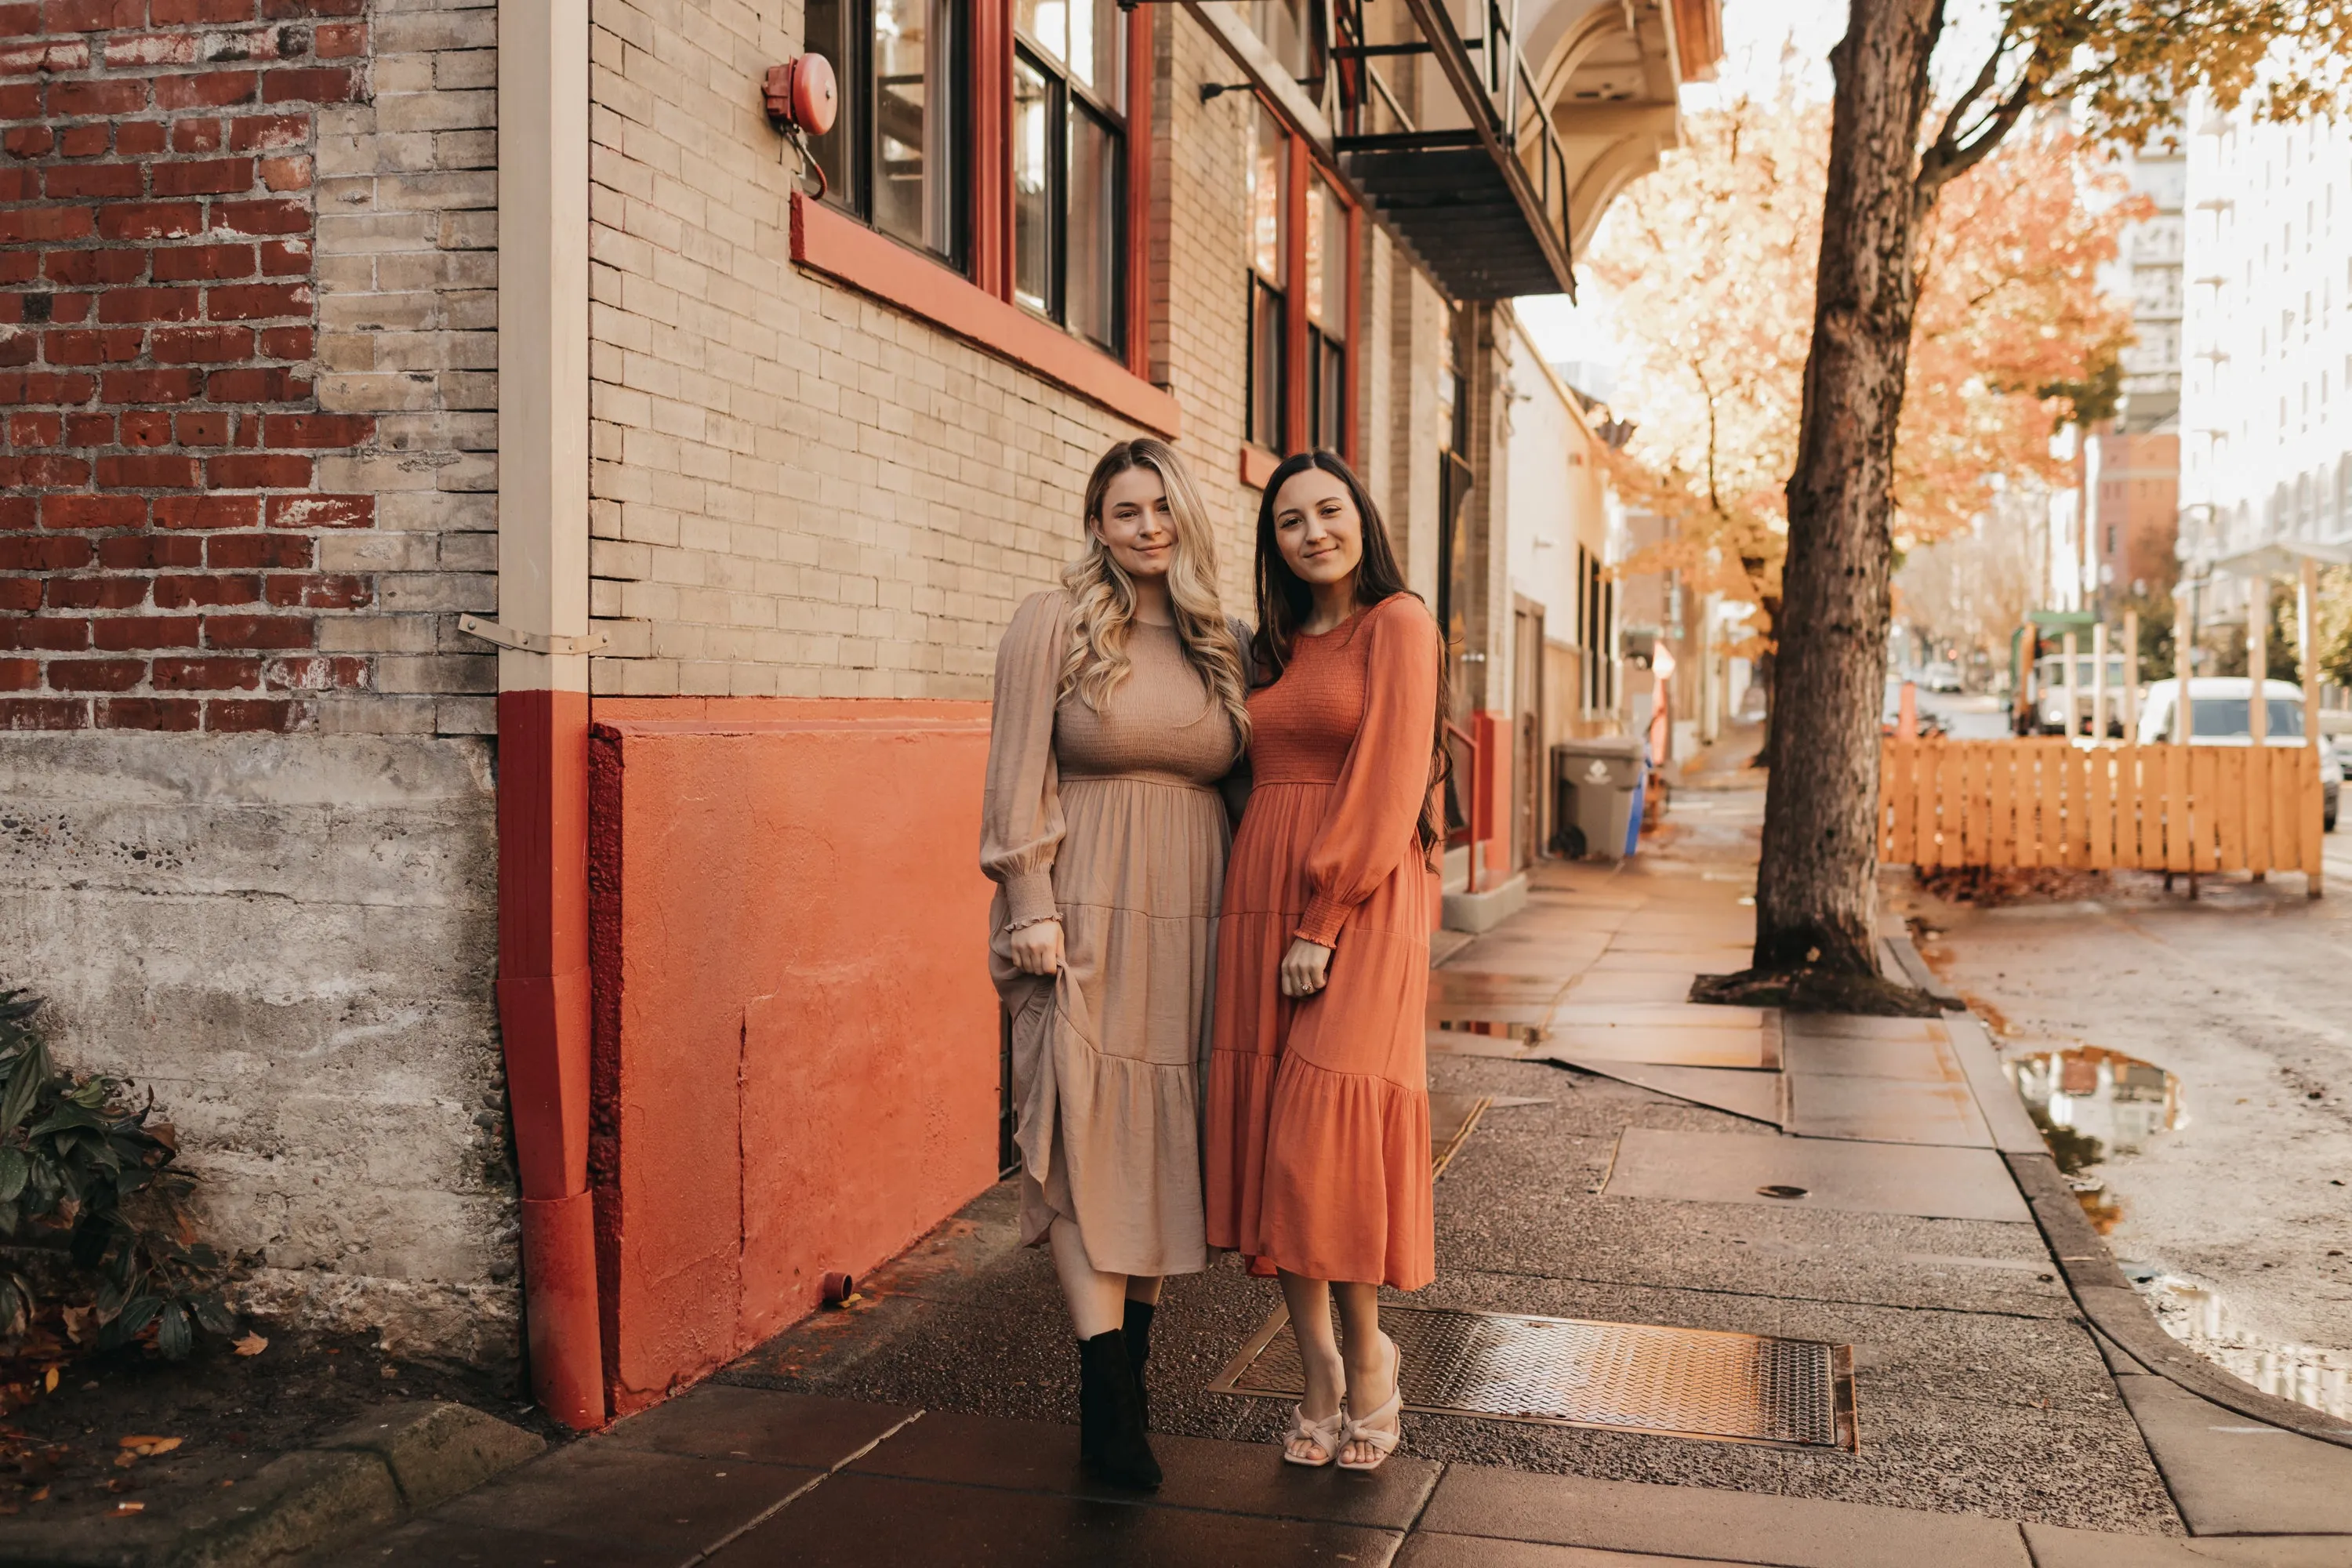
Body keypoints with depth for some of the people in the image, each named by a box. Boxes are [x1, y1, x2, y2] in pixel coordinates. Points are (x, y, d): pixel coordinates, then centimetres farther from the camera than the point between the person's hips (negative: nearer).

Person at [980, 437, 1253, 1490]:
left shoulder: (1220, 646, 13)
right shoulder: (1053, 624, 1)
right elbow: (1019, 777, -3)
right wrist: (1031, 907, -10)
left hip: (1188, 919, 4)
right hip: (1083, 917, -4)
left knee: (1164, 1135, 5)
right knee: (1085, 1131, -9)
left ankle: (1134, 1359, 16)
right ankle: (1107, 1394, -9)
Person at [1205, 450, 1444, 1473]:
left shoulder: (1398, 624, -3)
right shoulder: (1273, 647, 18)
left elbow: (1387, 783, -11)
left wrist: (1326, 920, -16)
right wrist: (1258, 919, 4)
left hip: (1359, 907, -6)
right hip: (1261, 901, 6)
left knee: (1327, 1138, -10)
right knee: (1265, 1134, 2)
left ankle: (1368, 1359, 11)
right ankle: (1318, 1378, 13)